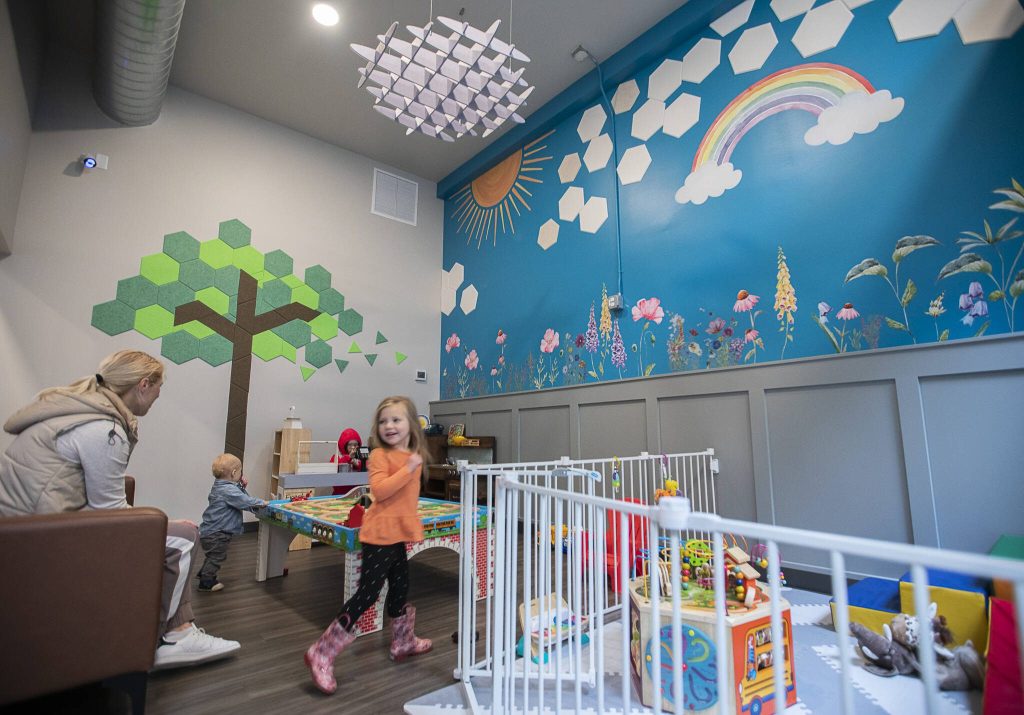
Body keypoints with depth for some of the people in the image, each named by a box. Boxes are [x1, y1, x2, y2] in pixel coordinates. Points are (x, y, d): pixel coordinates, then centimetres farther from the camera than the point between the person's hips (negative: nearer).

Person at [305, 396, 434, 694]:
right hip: (380, 535, -8)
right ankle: (322, 654, 8)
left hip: (398, 534, 8)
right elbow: (379, 490, -29)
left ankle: (403, 642, 41)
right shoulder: (379, 454, -15)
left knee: (400, 586, 21)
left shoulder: (413, 456, 8)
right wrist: (408, 468, -29)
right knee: (367, 594, -6)